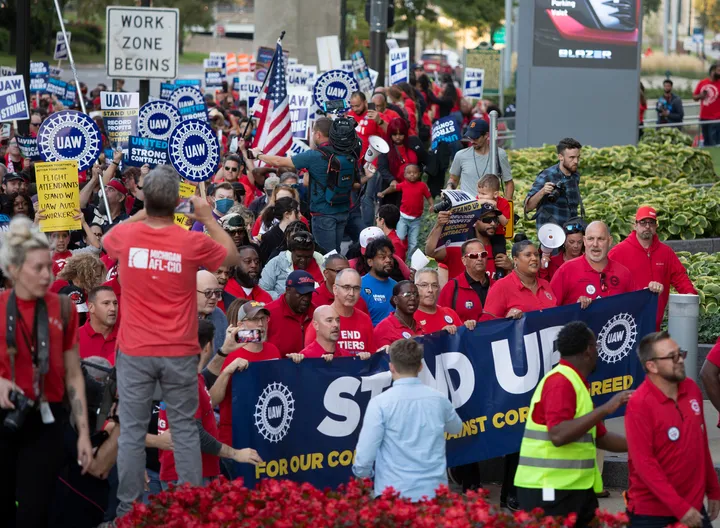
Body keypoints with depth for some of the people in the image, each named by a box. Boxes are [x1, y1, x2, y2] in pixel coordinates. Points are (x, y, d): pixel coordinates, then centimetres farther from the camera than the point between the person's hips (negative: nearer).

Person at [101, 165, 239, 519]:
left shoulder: (124, 235, -5)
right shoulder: (192, 243, -10)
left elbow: (106, 241, 21)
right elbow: (232, 257, 11)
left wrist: (142, 214, 24)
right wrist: (208, 218, 16)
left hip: (135, 351, 1)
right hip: (179, 353, -1)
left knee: (132, 430, 4)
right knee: (185, 429, 8)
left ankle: (128, 507, 6)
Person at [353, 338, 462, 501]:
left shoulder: (380, 403, -11)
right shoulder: (439, 399, 2)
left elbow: (365, 453, -12)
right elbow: (456, 428, 24)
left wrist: (362, 476, 8)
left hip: (393, 493, -3)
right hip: (434, 491, 3)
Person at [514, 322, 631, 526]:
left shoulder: (574, 383, 18)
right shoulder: (560, 382, -14)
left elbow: (600, 438, 25)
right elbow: (558, 435, -27)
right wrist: (605, 409, -25)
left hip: (576, 489, 10)